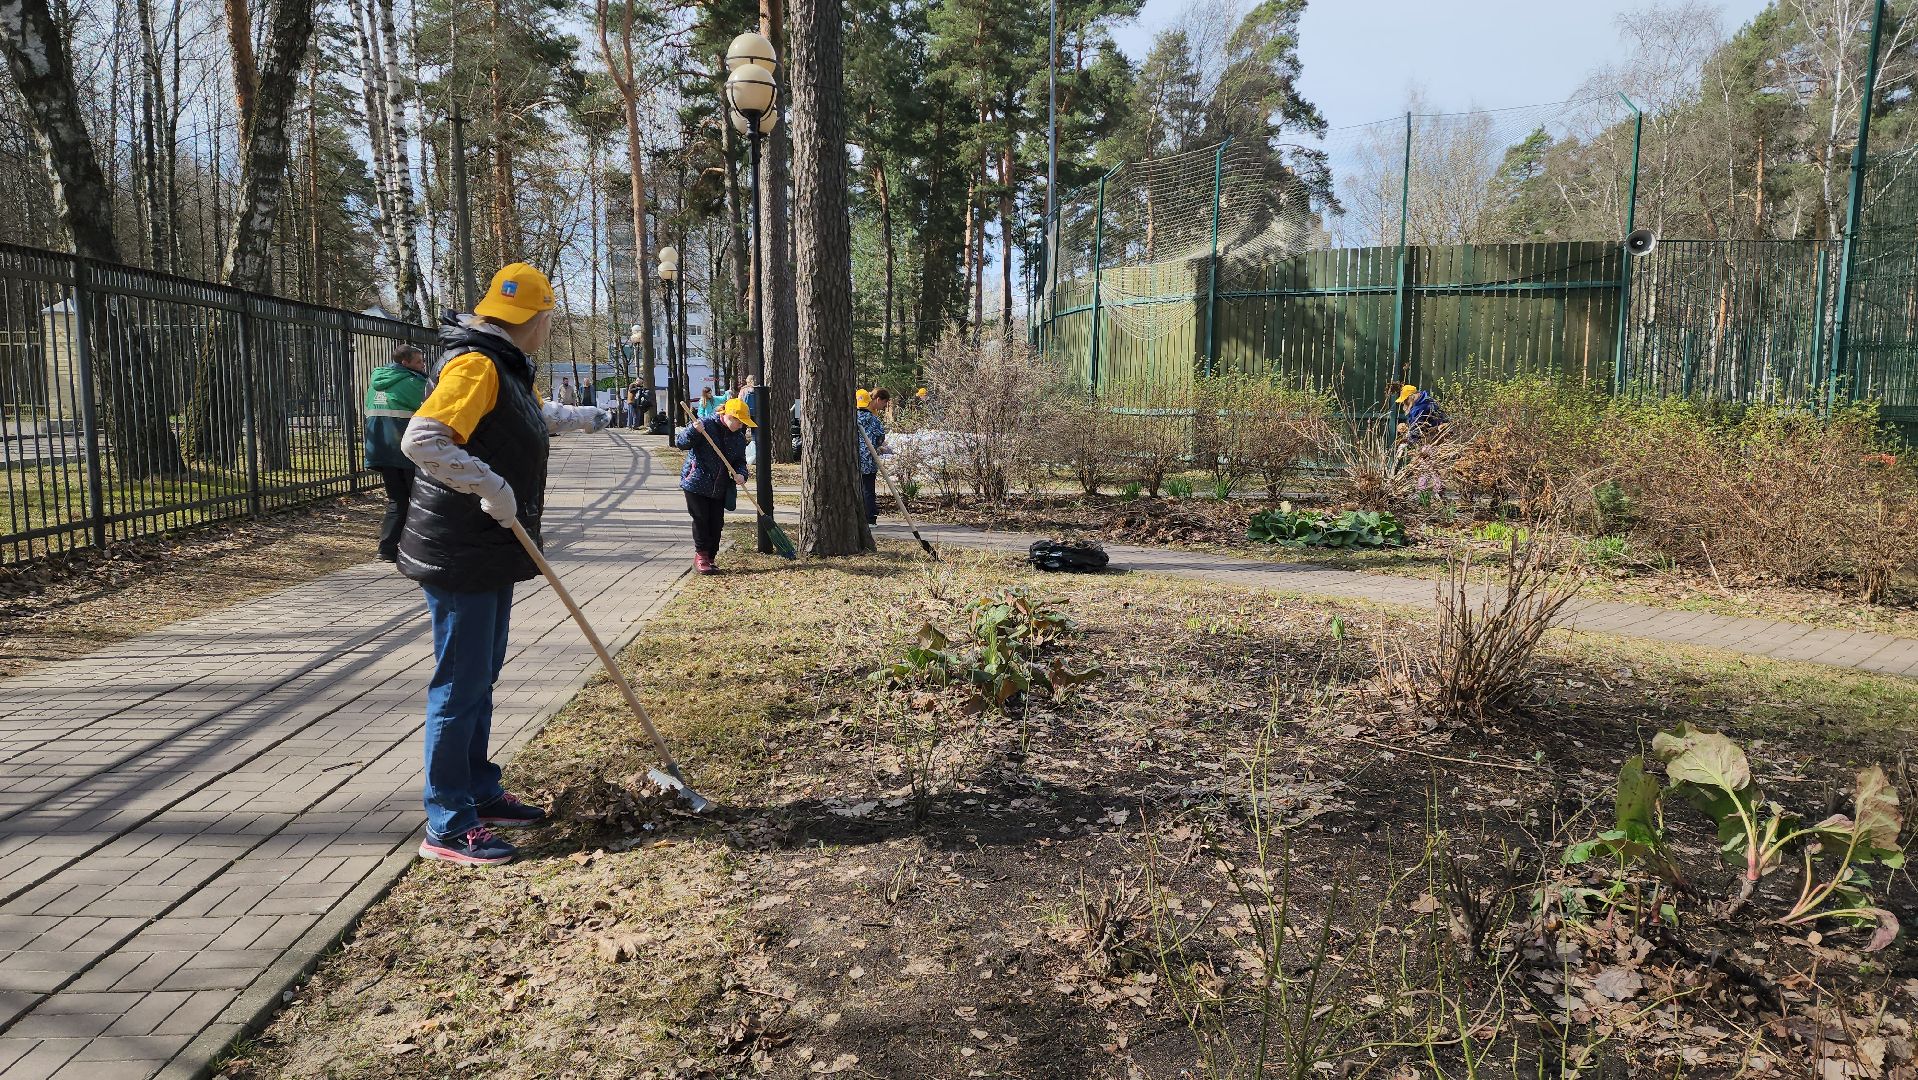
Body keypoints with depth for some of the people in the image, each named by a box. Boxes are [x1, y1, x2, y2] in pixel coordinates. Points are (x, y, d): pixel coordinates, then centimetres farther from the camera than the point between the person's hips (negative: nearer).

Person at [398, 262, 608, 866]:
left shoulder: (506, 369, 16)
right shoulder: (475, 365, -18)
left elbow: (538, 416, 38)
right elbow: (421, 439, -32)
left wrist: (582, 418, 51)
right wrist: (491, 485, -30)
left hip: (490, 551, 10)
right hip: (458, 557, -10)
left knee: (481, 679, 17)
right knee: (460, 685, -5)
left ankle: (481, 794, 30)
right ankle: (447, 827, 4)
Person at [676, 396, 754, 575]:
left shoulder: (739, 437, 6)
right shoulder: (706, 425, -11)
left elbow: (740, 461, 9)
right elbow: (681, 443, -14)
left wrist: (740, 474, -12)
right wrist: (693, 431, -33)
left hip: (720, 487, 5)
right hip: (697, 483, -5)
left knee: (717, 523, 4)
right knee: (701, 520, -5)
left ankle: (710, 558, 15)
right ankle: (700, 555, 7)